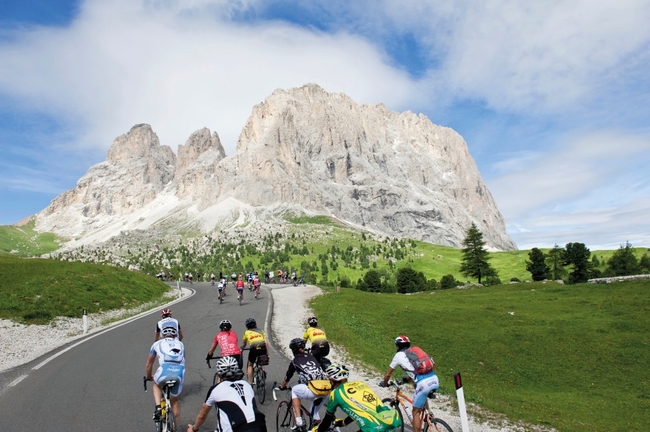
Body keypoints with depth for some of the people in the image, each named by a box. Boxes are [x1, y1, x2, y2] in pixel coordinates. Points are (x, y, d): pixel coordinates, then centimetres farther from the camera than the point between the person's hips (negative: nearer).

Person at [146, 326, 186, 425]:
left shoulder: (157, 344, 26)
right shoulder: (180, 344, 29)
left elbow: (149, 364, 35)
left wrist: (149, 376, 53)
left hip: (165, 371, -1)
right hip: (179, 373, 2)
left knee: (156, 384, 35)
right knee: (175, 400, 27)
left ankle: (158, 407, 17)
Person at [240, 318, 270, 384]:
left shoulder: (246, 332, 23)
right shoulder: (261, 331, 24)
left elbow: (243, 345, 33)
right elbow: (266, 342, 12)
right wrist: (267, 354, 15)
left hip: (254, 348, -2)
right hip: (263, 348, 2)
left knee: (250, 365, 22)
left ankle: (249, 383, 15)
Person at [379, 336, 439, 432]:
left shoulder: (399, 355, 11)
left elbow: (388, 374, 19)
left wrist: (384, 383, 39)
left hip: (424, 384, -6)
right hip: (435, 380, 6)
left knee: (416, 412, 12)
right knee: (423, 396, 38)